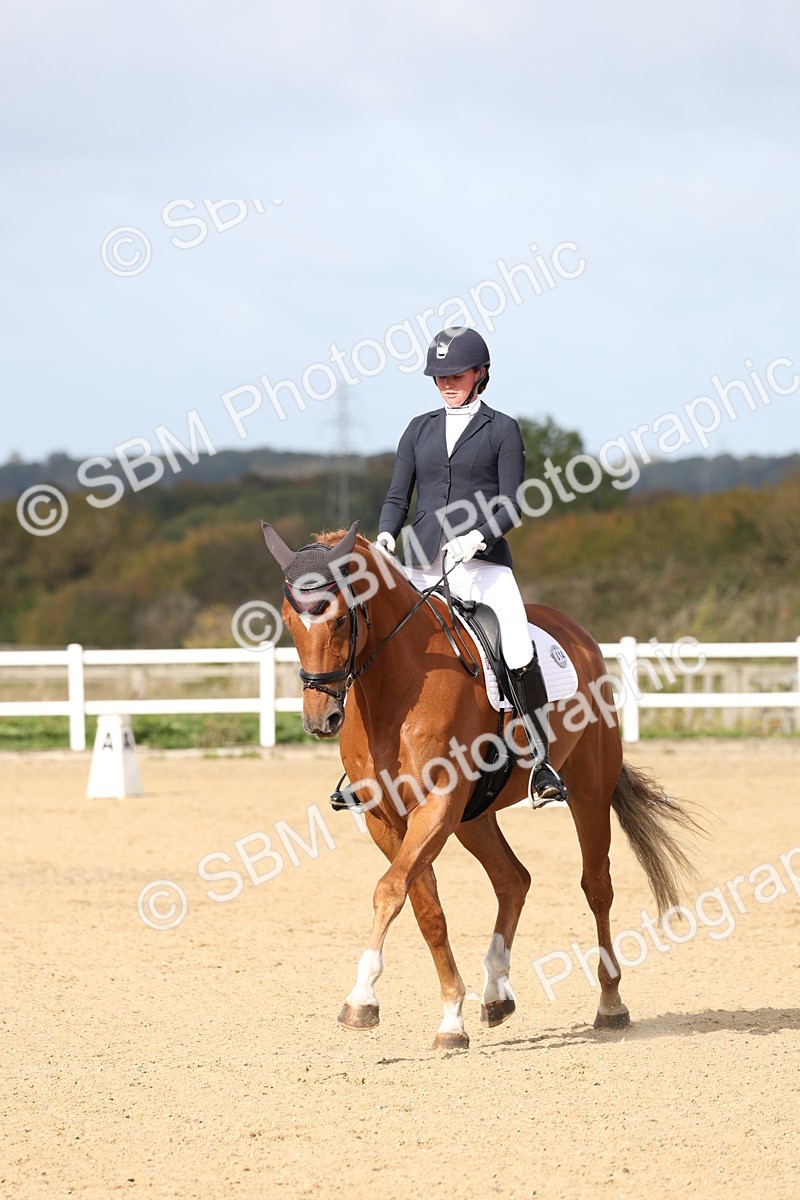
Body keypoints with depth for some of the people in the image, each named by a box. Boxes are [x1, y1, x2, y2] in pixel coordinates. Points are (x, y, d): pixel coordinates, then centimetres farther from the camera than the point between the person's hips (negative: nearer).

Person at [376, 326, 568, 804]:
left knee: (520, 655, -23)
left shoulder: (502, 429, 5)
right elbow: (398, 498, 13)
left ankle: (544, 763, -14)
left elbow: (512, 505, -1)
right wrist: (385, 539, -7)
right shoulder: (420, 429, 15)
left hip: (483, 563, -4)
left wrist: (477, 538, -19)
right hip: (422, 567, 4)